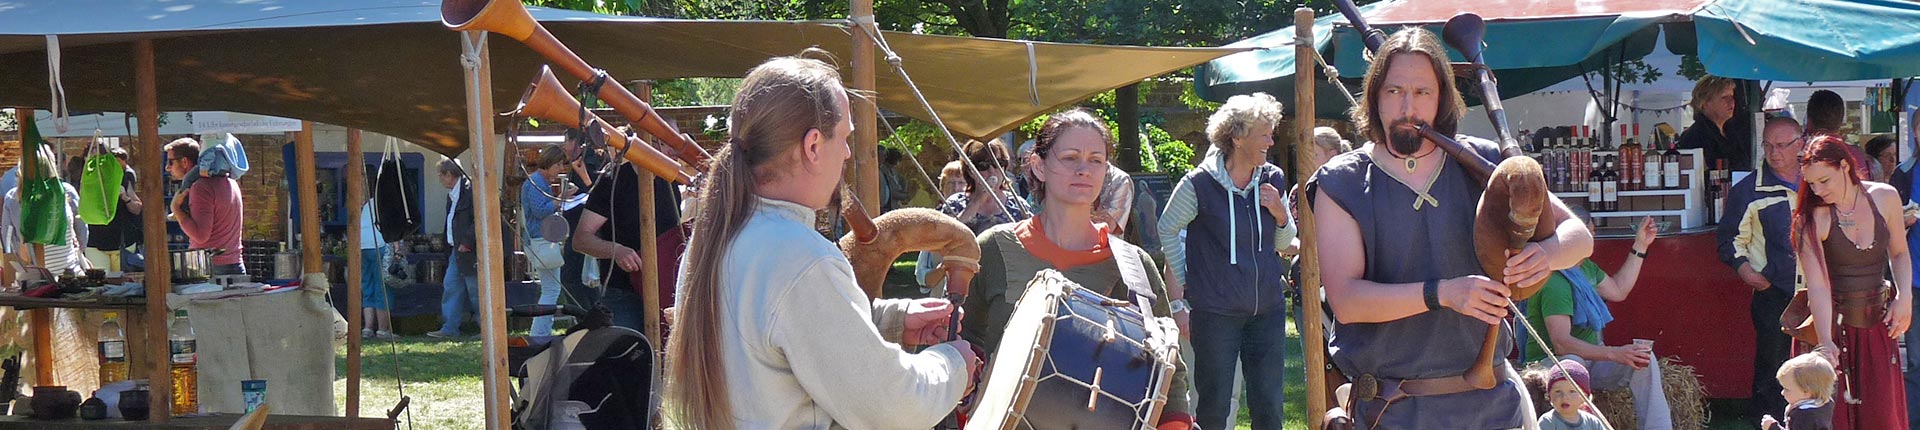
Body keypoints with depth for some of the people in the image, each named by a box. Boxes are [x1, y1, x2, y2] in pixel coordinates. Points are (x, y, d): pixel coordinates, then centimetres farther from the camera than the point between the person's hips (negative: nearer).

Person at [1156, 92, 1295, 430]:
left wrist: (1280, 214, -6)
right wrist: (1178, 292, 6)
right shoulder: (1200, 183, -10)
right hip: (1216, 313, -4)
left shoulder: (1273, 180, 4)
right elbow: (1168, 229, 5)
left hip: (1267, 310, 4)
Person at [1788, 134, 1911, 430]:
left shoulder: (1885, 198, -3)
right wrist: (1825, 342, -32)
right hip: (1832, 324, -3)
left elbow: (1899, 253, 13)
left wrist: (1905, 297, -4)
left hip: (1878, 323, 3)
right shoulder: (1812, 219, -14)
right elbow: (1818, 286, -21)